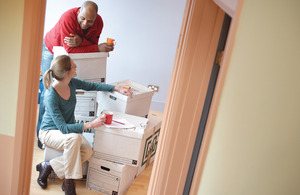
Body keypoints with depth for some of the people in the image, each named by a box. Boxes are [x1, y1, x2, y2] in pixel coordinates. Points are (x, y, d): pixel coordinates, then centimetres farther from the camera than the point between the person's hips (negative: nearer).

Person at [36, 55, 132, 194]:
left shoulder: (71, 83, -10)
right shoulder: (51, 96, -29)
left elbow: (93, 86, 6)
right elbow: (63, 128, -31)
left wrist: (117, 89, -1)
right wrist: (91, 124, -37)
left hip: (70, 128, 6)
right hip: (50, 132, -6)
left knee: (87, 152, -21)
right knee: (74, 138, -38)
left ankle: (49, 166, -5)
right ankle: (69, 182, -19)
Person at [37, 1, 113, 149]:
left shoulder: (98, 22, -20)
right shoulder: (68, 18, -36)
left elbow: (93, 43, -21)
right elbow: (70, 49, -40)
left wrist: (81, 41, -43)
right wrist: (98, 48, -40)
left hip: (71, 55, 4)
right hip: (51, 50, -4)